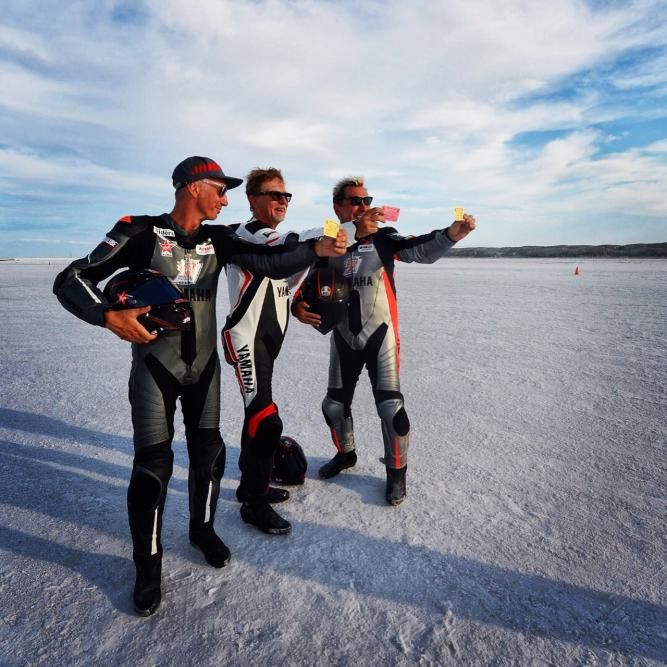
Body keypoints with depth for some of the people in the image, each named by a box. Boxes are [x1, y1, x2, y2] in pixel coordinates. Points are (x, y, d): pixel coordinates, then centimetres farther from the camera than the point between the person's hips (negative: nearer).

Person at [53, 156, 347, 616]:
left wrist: (316, 249, -26)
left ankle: (203, 528, 37)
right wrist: (110, 316, -30)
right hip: (155, 365, -4)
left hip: (204, 364, 5)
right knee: (153, 464, -2)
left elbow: (270, 262, -10)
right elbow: (70, 280, -12)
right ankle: (148, 564, 20)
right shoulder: (141, 232, -13)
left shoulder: (218, 239, 1)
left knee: (209, 451, 11)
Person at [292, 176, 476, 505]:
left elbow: (422, 250, -22)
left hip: (380, 334, -3)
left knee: (390, 406, -6)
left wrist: (452, 233, -41)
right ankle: (345, 454, 41)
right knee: (334, 404, 14)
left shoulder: (383, 237, -7)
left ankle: (396, 471, 17)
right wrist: (298, 306, -12)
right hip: (343, 337, 4)